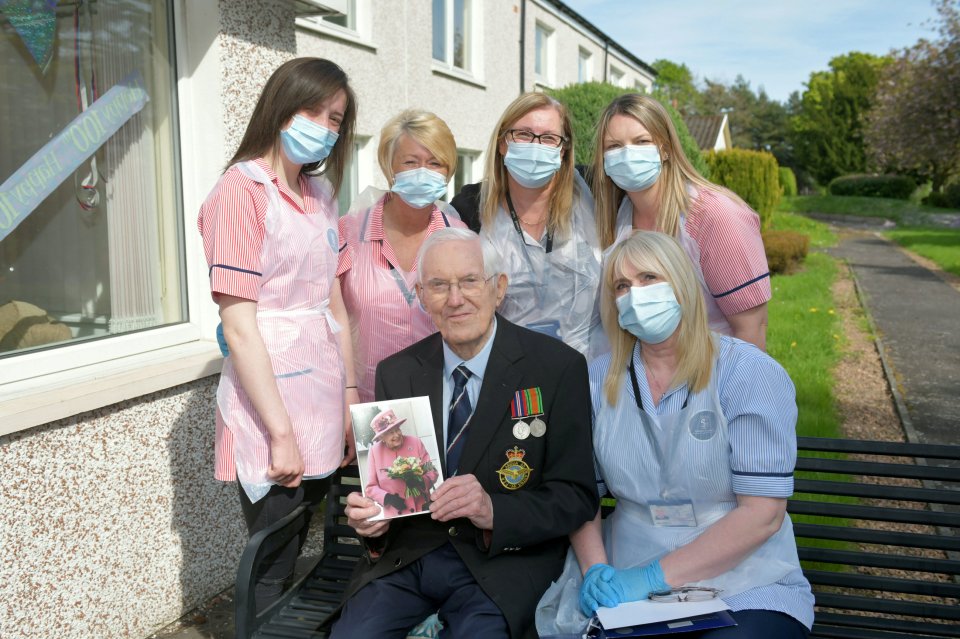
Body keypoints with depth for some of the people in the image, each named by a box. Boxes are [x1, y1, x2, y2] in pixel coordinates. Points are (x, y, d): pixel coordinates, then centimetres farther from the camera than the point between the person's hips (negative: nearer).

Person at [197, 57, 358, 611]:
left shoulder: (321, 195, 12)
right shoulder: (242, 190, -11)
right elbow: (239, 326, -15)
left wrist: (353, 398, 9)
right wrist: (281, 433, -15)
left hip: (323, 409, 7)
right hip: (269, 409, -7)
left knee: (298, 557, 16)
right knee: (272, 573, 6)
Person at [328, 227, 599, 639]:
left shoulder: (558, 368, -7)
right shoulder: (395, 374, 4)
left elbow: (575, 497, -7)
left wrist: (493, 511, -23)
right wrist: (370, 516, -11)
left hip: (503, 560, -2)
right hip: (405, 554, 3)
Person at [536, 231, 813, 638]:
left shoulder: (751, 375, -7)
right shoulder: (600, 380, 5)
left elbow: (762, 513, -13)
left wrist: (654, 576, -18)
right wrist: (596, 570, -12)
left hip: (744, 593, -3)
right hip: (631, 589, 3)